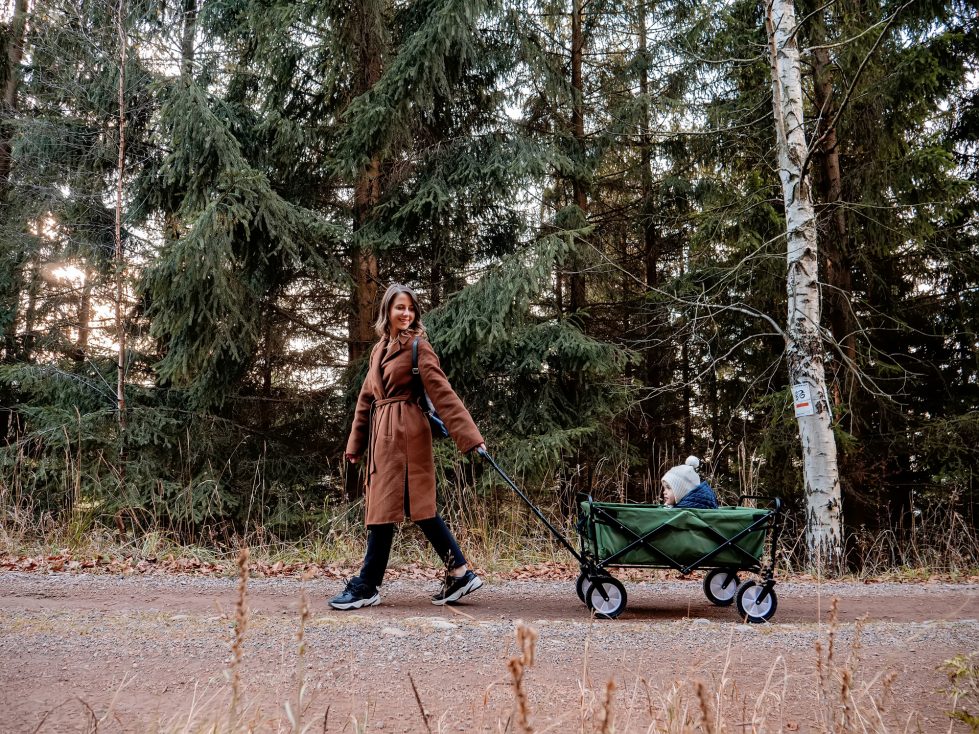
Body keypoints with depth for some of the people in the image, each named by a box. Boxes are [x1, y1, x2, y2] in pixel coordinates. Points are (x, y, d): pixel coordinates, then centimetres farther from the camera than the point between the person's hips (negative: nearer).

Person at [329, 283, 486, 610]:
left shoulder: (418, 346, -6)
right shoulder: (380, 349, 17)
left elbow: (442, 392, -12)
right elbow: (366, 398, 20)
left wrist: (470, 436, -18)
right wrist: (356, 444, 18)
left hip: (405, 433, -8)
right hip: (383, 433, 8)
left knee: (385, 507, -4)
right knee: (419, 507, 9)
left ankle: (366, 587, 5)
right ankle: (460, 574, 15)